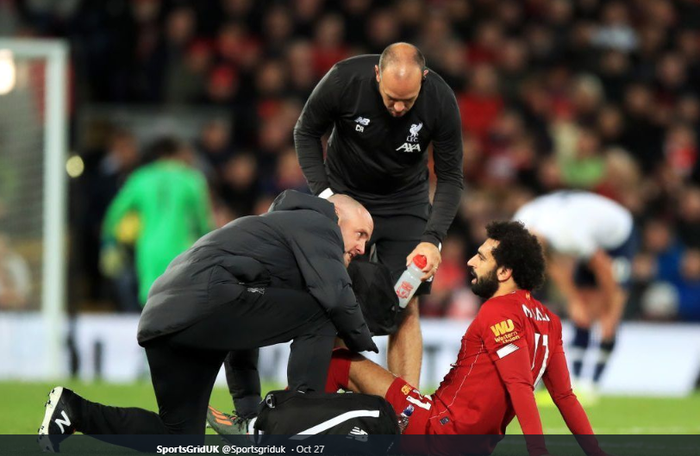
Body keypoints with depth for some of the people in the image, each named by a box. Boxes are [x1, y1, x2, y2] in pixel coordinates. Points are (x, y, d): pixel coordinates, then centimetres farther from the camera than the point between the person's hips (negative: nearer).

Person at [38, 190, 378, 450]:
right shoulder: (317, 224, 8)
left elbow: (244, 327, 38)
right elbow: (334, 294, -9)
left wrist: (249, 403, 37)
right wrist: (362, 342, 7)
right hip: (206, 300, -10)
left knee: (182, 435, 15)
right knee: (318, 317, -3)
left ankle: (73, 410, 8)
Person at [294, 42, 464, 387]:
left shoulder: (441, 101, -24)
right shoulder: (344, 80, -27)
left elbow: (450, 178, -13)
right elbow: (306, 132, -7)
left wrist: (432, 239, -26)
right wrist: (323, 192, -17)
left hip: (405, 202, 0)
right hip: (344, 195, 0)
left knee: (405, 311, -7)